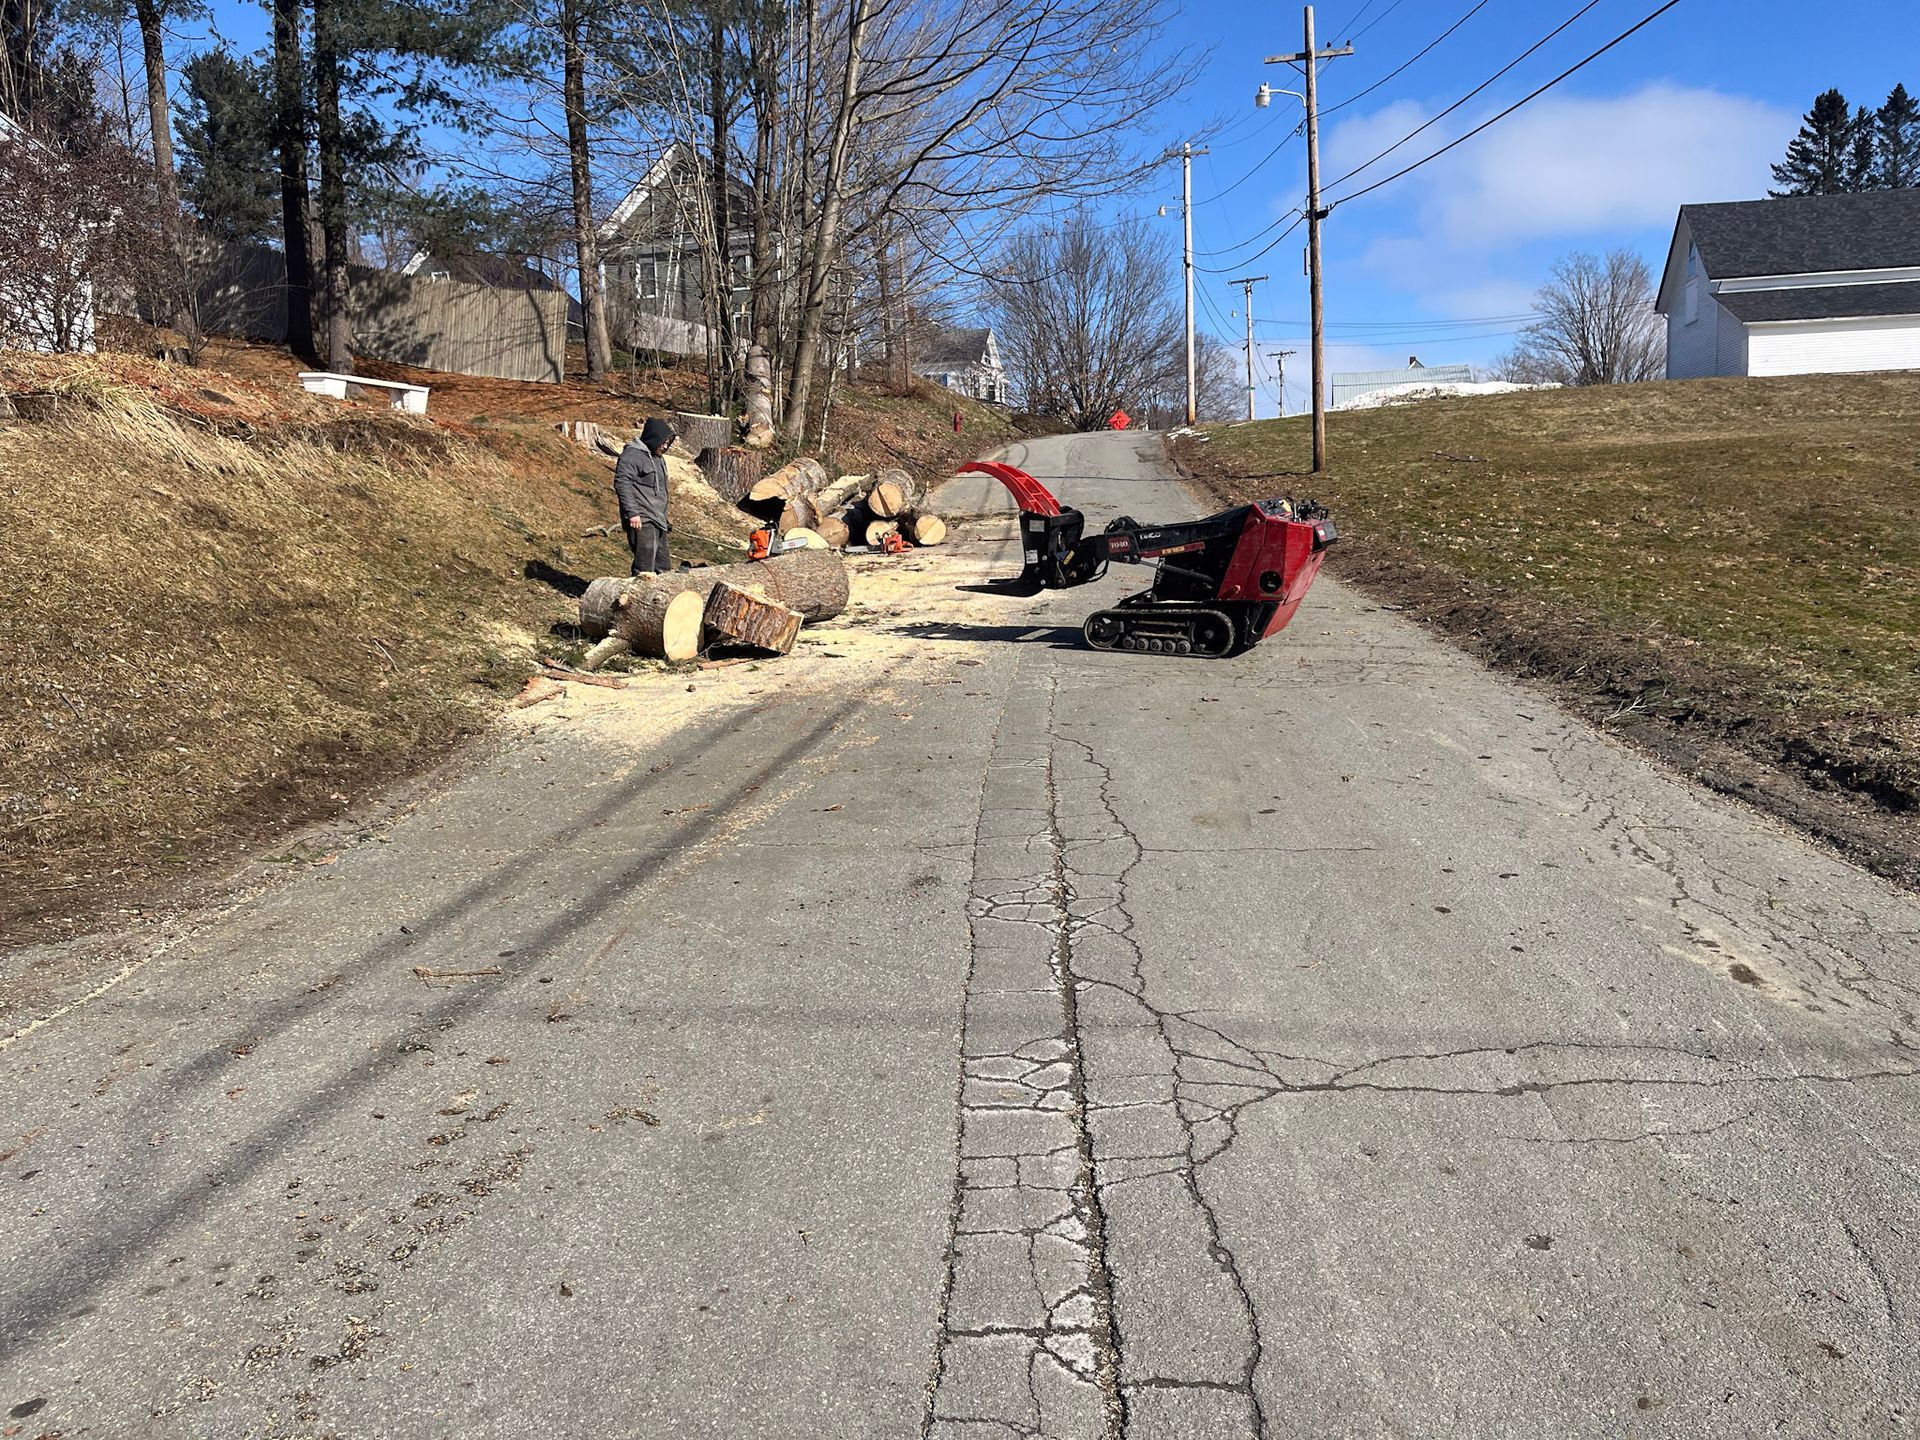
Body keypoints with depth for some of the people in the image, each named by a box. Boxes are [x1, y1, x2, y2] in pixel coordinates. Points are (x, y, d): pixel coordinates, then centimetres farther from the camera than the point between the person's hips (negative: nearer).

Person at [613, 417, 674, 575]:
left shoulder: (658, 459, 22)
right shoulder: (632, 455, -9)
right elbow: (622, 483, -18)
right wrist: (632, 513, -23)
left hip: (658, 521, 10)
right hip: (642, 521, -10)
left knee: (662, 567, 10)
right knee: (645, 566, -15)